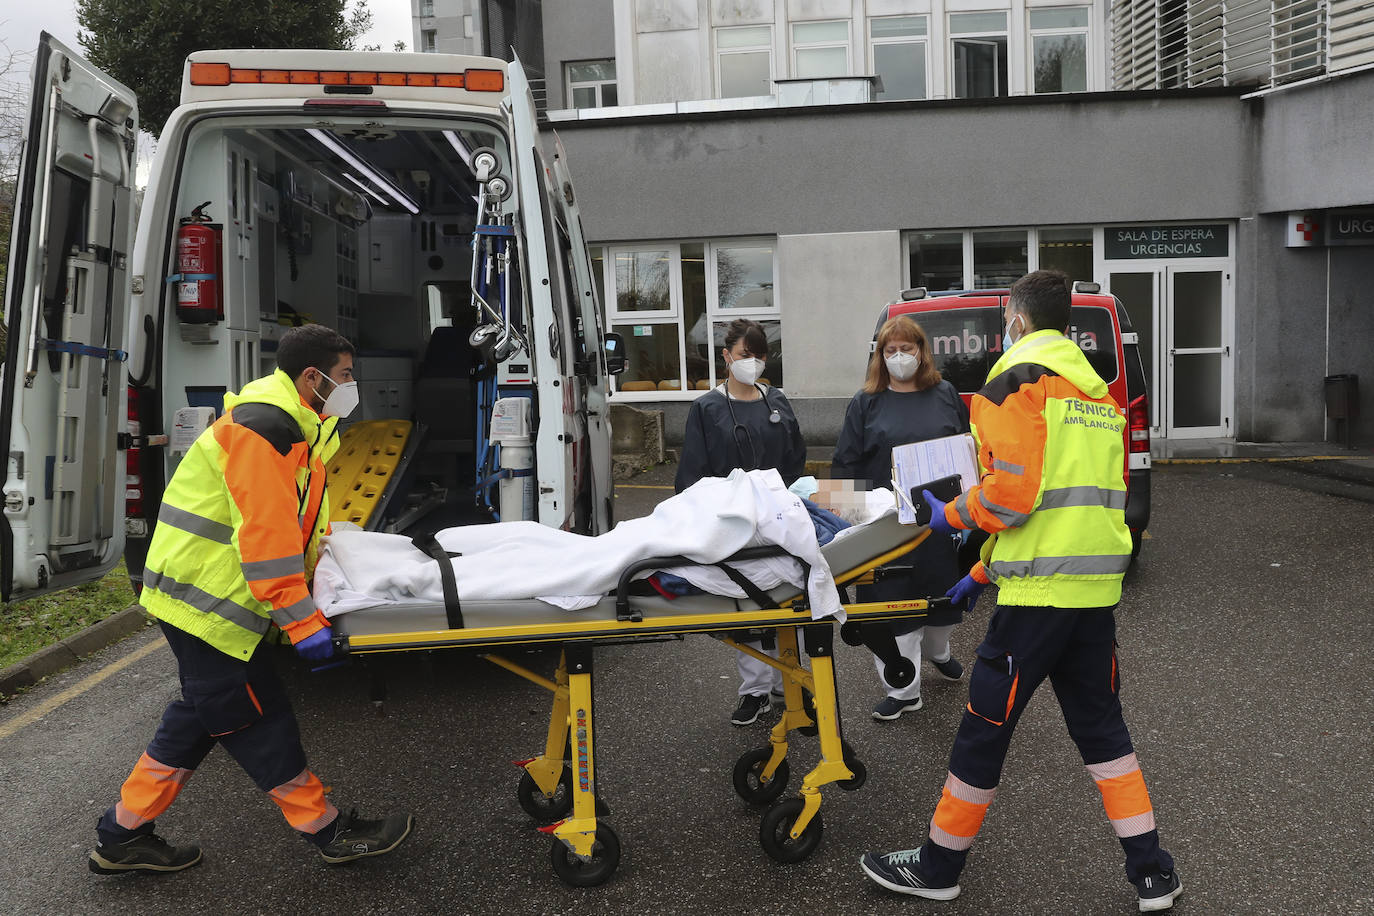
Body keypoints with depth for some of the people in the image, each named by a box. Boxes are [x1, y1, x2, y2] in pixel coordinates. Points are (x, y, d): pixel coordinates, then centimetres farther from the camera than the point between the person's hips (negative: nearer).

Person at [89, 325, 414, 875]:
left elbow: (299, 523, 18)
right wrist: (303, 621, -26)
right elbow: (266, 535, -27)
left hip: (207, 597, 11)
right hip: (207, 599, -11)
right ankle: (327, 831, 10)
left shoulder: (294, 428, 14)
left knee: (206, 711, 17)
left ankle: (123, 836, 28)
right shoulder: (263, 427, -21)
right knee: (253, 716, 0)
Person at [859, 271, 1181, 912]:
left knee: (985, 724, 3)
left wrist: (951, 514, 1)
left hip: (1041, 591, -8)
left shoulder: (1015, 382, -8)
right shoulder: (1095, 389, 20)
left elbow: (1010, 494, -19)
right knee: (1099, 723, 18)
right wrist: (985, 572, 22)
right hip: (1098, 585, 8)